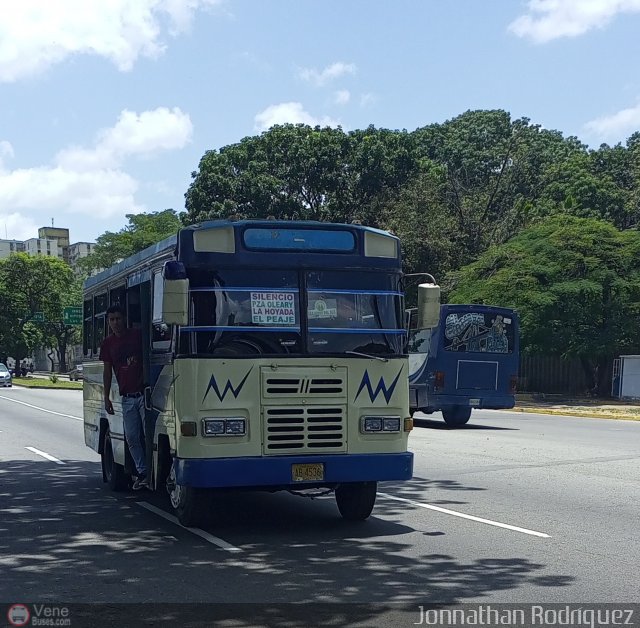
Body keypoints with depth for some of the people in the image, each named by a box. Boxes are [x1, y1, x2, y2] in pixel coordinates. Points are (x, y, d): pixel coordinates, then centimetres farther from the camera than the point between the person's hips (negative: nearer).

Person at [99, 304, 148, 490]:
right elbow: (107, 371, 13)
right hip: (127, 398, 4)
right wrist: (106, 398, 10)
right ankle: (142, 473, 14)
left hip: (144, 393, -4)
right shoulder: (108, 344, 9)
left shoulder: (138, 335, 0)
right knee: (132, 438, 4)